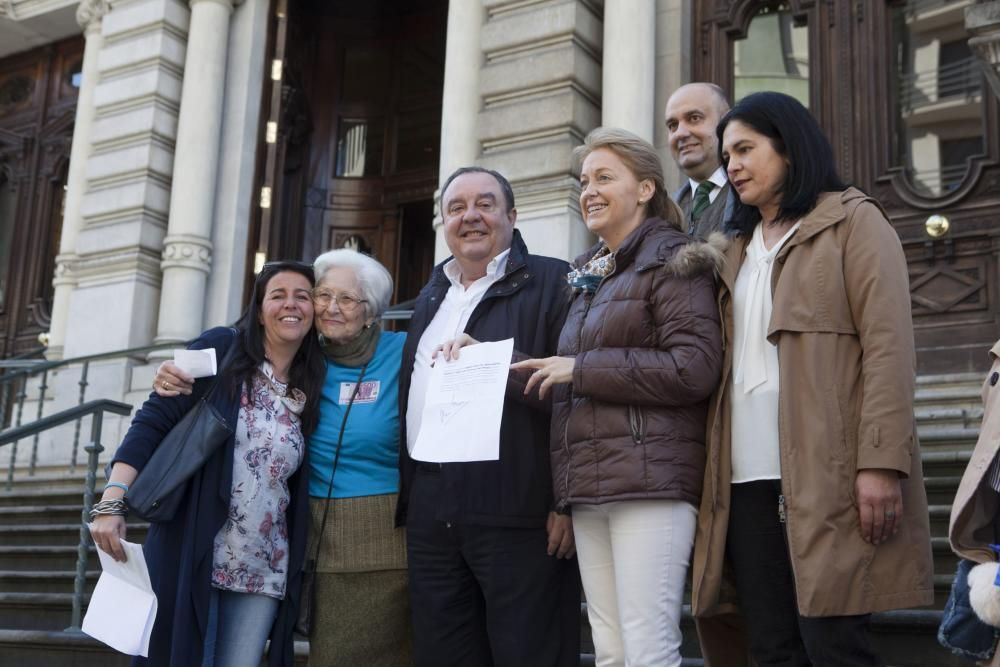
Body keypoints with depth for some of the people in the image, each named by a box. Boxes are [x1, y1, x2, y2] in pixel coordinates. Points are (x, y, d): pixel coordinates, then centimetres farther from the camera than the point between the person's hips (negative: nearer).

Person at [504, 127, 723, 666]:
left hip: (649, 479, -7)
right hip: (590, 483, 8)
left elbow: (695, 368, -14)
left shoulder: (672, 261, -2)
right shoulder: (589, 275, 21)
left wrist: (581, 369, -11)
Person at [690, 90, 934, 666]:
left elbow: (888, 346, -6)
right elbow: (724, 365, 16)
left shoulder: (853, 220, 5)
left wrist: (880, 463, -17)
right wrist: (718, 473, 6)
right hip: (748, 478, 6)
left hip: (828, 474, -6)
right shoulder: (739, 250, 23)